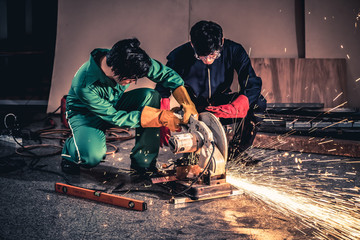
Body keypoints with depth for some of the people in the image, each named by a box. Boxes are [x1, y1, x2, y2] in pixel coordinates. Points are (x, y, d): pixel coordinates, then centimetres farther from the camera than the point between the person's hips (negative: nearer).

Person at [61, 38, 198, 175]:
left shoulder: (131, 61, -25)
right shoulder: (85, 86, -38)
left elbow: (166, 74, -12)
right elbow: (114, 117, -29)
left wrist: (188, 105, -26)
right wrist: (161, 117, -33)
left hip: (115, 104, 6)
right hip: (86, 113, -6)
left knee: (151, 96, -25)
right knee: (93, 156, -36)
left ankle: (143, 161, -16)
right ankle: (69, 150, 2)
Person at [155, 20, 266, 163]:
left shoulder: (233, 50, -18)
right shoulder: (179, 55, -21)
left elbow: (253, 84, -24)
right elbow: (162, 90, -15)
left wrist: (234, 108, -42)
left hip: (222, 103, 3)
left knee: (258, 103, -26)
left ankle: (236, 151, -5)